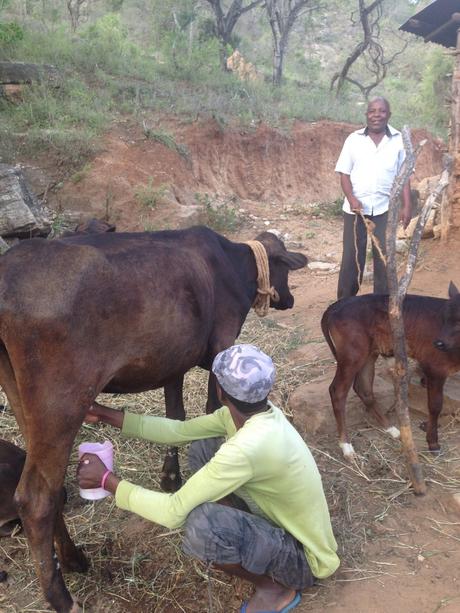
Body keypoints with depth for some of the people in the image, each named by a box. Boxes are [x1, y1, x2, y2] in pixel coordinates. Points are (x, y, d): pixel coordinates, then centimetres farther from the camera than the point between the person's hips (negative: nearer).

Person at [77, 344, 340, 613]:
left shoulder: (247, 448, -36)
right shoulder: (257, 412, -10)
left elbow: (173, 513, -29)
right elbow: (180, 431, 0)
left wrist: (107, 479, -18)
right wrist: (107, 414, 0)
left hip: (303, 558, -8)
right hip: (282, 519, 8)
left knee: (201, 524, -33)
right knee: (202, 449, 1)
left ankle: (275, 588, -4)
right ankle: (248, 540, 14)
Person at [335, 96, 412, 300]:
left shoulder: (399, 140, 3)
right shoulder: (353, 139, 2)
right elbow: (344, 173, 1)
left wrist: (407, 206, -2)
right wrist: (351, 199, -14)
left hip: (385, 209, 1)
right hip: (355, 208, 0)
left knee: (384, 257, 5)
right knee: (351, 256, 4)